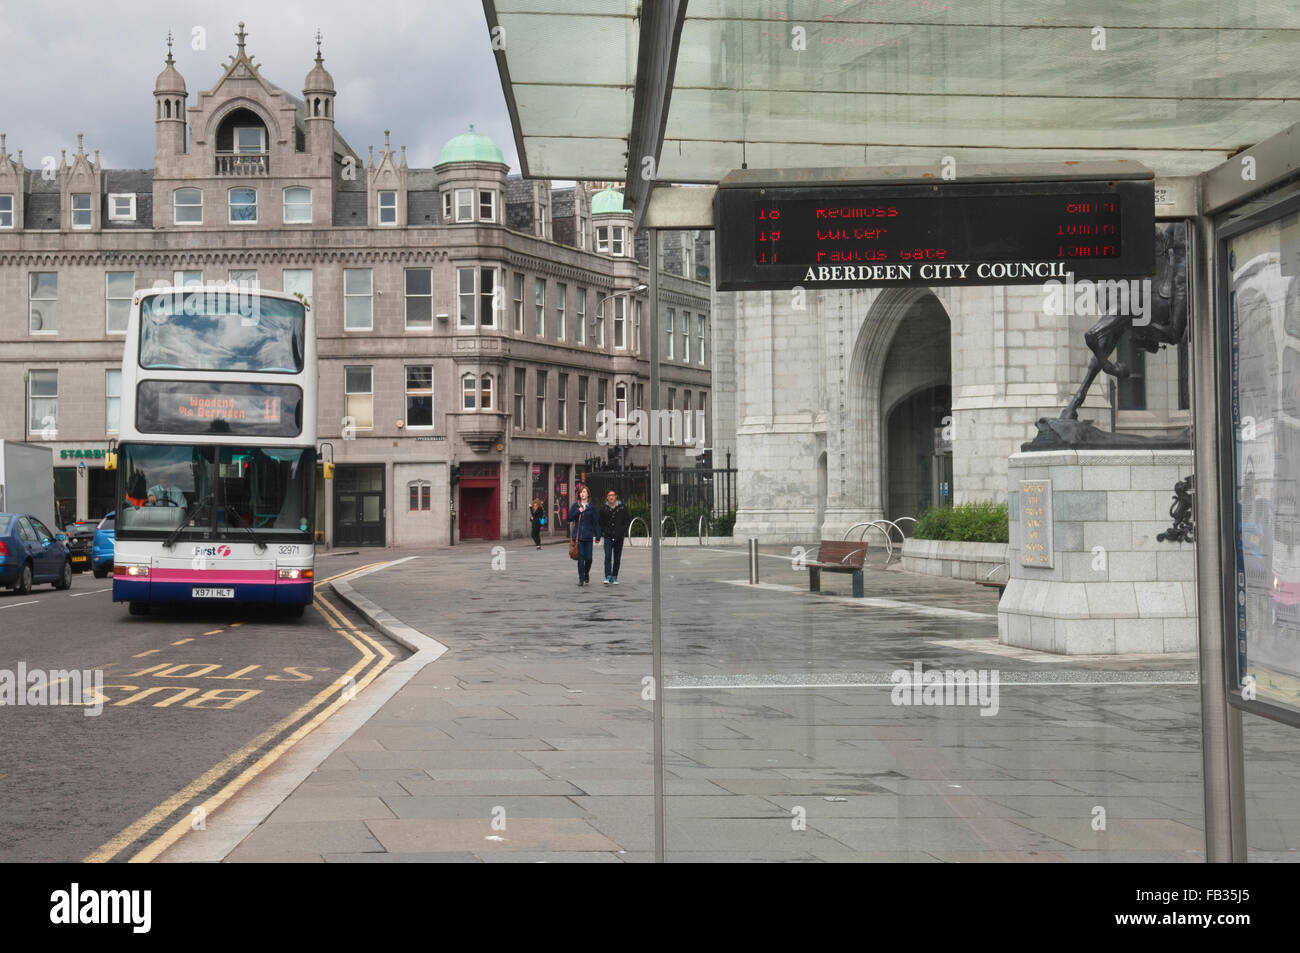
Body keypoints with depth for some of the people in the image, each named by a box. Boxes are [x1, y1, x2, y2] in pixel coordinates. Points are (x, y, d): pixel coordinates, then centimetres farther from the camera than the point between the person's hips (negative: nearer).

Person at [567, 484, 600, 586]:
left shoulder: (592, 506, 4)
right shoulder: (575, 505, 6)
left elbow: (596, 522, 3)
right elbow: (570, 518, 2)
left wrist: (598, 536, 0)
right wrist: (578, 512, -13)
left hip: (588, 536, 0)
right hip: (578, 535, 0)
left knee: (588, 558, 1)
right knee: (580, 557, -4)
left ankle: (586, 573, 29)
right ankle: (581, 578, 1)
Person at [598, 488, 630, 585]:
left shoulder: (622, 508, 3)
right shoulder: (604, 509, 5)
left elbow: (627, 521, 7)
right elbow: (601, 523, 13)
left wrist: (623, 531, -3)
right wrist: (603, 532, 0)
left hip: (619, 537, 1)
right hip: (608, 537, -1)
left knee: (617, 558, 6)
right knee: (607, 556, -13)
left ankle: (614, 577, 15)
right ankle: (608, 577, -19)